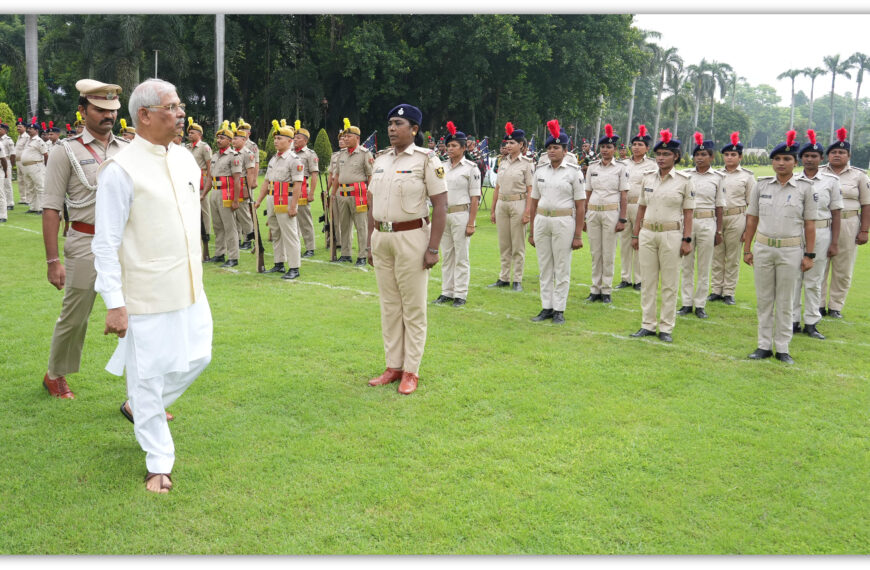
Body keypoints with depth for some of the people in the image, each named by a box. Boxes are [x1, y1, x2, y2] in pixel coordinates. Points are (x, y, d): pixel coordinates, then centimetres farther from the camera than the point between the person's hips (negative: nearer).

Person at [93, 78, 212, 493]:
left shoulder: (185, 159, 7)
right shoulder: (121, 170, -14)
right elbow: (106, 243, -13)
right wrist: (114, 303, -16)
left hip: (189, 289, 7)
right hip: (147, 297, -7)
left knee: (196, 358, 17)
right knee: (148, 377, 5)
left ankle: (143, 406, 44)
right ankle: (159, 463, 22)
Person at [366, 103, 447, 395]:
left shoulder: (426, 159, -6)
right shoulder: (381, 159, 11)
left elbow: (440, 205, -10)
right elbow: (372, 203, 16)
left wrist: (433, 248, -15)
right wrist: (370, 243, 13)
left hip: (411, 237, -6)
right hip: (381, 237, 6)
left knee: (413, 307, 1)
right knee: (389, 305, 11)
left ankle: (411, 371, 10)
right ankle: (393, 366, 21)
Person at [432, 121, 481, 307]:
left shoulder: (471, 168, -5)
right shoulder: (442, 166, 10)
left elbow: (475, 198, -8)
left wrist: (471, 223, -13)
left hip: (461, 214, -5)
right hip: (443, 214, 5)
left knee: (461, 256, 1)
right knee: (447, 255, 11)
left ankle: (460, 294, 8)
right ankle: (447, 292, 19)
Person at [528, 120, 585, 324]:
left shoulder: (573, 172, -3)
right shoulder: (540, 171, 9)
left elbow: (580, 206, -4)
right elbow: (534, 202, 13)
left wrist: (578, 235, -8)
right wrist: (531, 231, 11)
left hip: (563, 222, -4)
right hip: (541, 221, 4)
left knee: (562, 269, 3)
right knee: (545, 267, 9)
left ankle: (559, 310, 11)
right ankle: (546, 308, 18)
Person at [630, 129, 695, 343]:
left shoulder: (684, 180, -2)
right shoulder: (648, 177, 8)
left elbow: (688, 212, -1)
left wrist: (687, 239, -6)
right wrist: (635, 234, 11)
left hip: (671, 235, -3)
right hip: (647, 234, 3)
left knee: (669, 283, 3)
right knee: (647, 281, 7)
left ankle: (666, 327, 12)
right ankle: (648, 325, 16)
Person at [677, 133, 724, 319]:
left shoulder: (717, 178, 2)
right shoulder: (686, 175, 4)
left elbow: (719, 206, 4)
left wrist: (719, 231, 1)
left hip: (707, 222, -1)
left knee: (704, 267, 4)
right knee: (686, 265, 6)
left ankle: (700, 305, 12)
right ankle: (687, 303, 15)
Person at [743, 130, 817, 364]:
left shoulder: (804, 188, -1)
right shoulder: (762, 185, 4)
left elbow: (810, 224, 0)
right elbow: (752, 219, 7)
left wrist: (809, 255, -3)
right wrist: (747, 249, 5)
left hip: (791, 251, -2)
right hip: (763, 248, 2)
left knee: (785, 301, 6)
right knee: (764, 299, 8)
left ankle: (782, 348, 16)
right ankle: (764, 345, 18)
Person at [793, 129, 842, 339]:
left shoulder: (831, 181, 3)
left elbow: (836, 213, 3)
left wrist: (834, 243, -1)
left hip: (820, 234, -1)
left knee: (814, 281, 6)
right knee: (793, 278, 4)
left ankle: (811, 323, 14)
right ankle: (792, 321, 13)